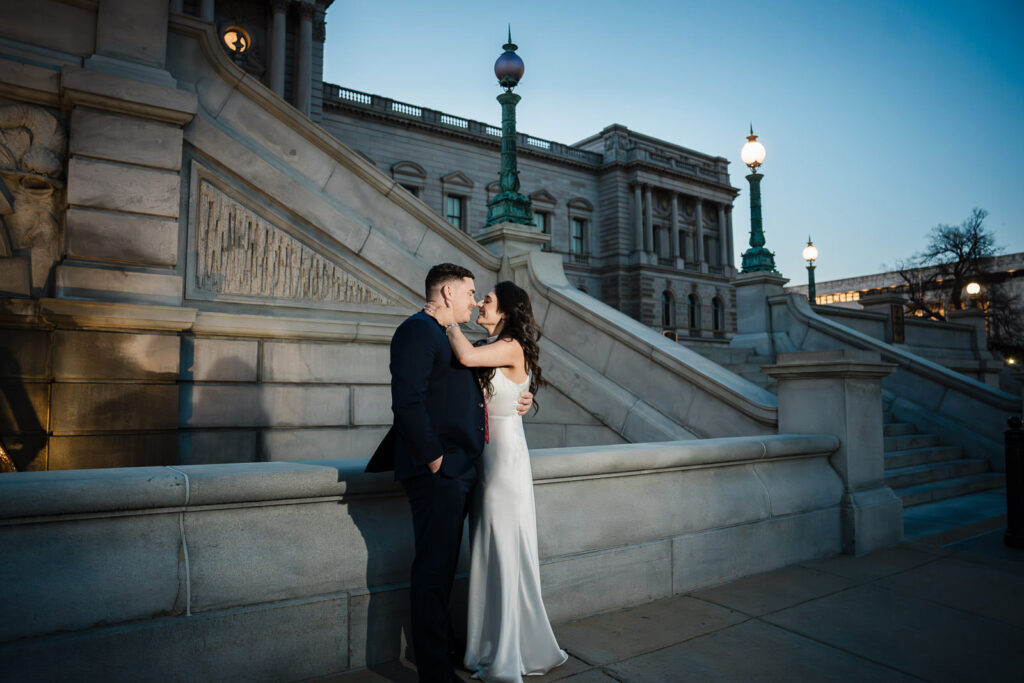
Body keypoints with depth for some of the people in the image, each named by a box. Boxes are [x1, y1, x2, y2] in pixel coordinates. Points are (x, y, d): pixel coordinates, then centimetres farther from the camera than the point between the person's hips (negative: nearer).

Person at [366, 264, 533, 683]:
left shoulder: (448, 335, 19)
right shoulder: (418, 329, -12)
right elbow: (408, 400, -22)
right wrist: (434, 458, -20)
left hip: (459, 472, 10)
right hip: (436, 473, -10)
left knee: (442, 569, 21)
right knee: (433, 572, 1)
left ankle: (445, 646, 37)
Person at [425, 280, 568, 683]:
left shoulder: (511, 348, -15)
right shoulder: (492, 350, 10)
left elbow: (466, 356, -30)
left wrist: (450, 322, -15)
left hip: (505, 461, -9)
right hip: (487, 459, 9)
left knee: (505, 555, 2)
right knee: (491, 555, 16)